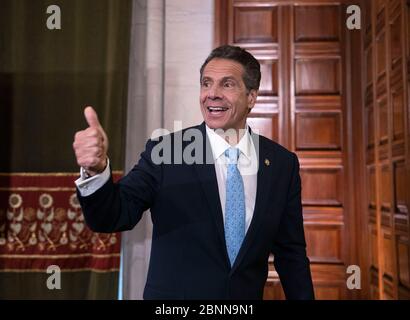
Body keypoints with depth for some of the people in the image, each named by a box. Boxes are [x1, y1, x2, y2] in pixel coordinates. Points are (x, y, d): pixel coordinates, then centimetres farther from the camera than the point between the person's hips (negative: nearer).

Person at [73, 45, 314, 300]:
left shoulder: (283, 163, -8)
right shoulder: (163, 151, -13)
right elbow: (114, 216, -22)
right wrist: (97, 169, -39)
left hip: (247, 295, 3)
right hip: (174, 293, -2)